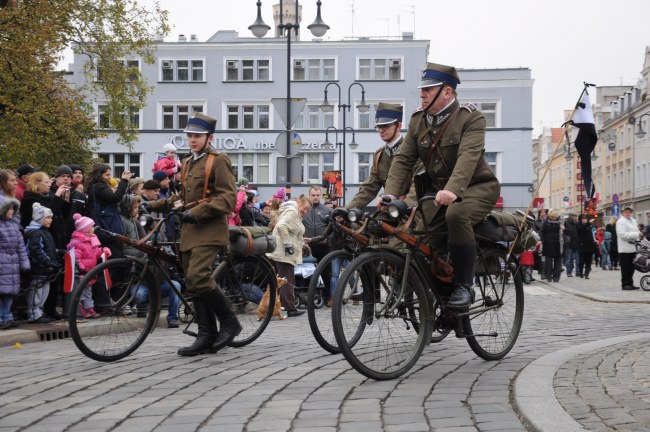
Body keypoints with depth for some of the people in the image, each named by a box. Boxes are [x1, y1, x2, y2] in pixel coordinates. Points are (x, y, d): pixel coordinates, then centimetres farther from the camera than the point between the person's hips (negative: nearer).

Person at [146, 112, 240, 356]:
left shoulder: (218, 161, -5)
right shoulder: (188, 163, 19)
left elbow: (228, 198, -13)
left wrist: (197, 213, -21)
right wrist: (156, 205, 12)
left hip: (210, 229, -8)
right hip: (190, 230, 8)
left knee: (198, 277, -21)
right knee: (193, 283, 5)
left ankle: (229, 322, -5)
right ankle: (207, 336, 10)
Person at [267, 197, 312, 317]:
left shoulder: (295, 213, 22)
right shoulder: (292, 211, -11)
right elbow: (281, 226, -25)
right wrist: (288, 244, -24)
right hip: (284, 253, -11)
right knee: (288, 282, -7)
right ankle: (290, 309, -6)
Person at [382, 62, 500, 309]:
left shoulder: (470, 118, -14)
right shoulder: (418, 121, 4)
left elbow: (468, 157, -31)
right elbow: (403, 159, -3)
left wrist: (452, 190, -48)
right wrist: (390, 194, -20)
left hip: (477, 187, -7)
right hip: (438, 191, 7)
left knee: (456, 215, -36)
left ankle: (464, 286, -22)